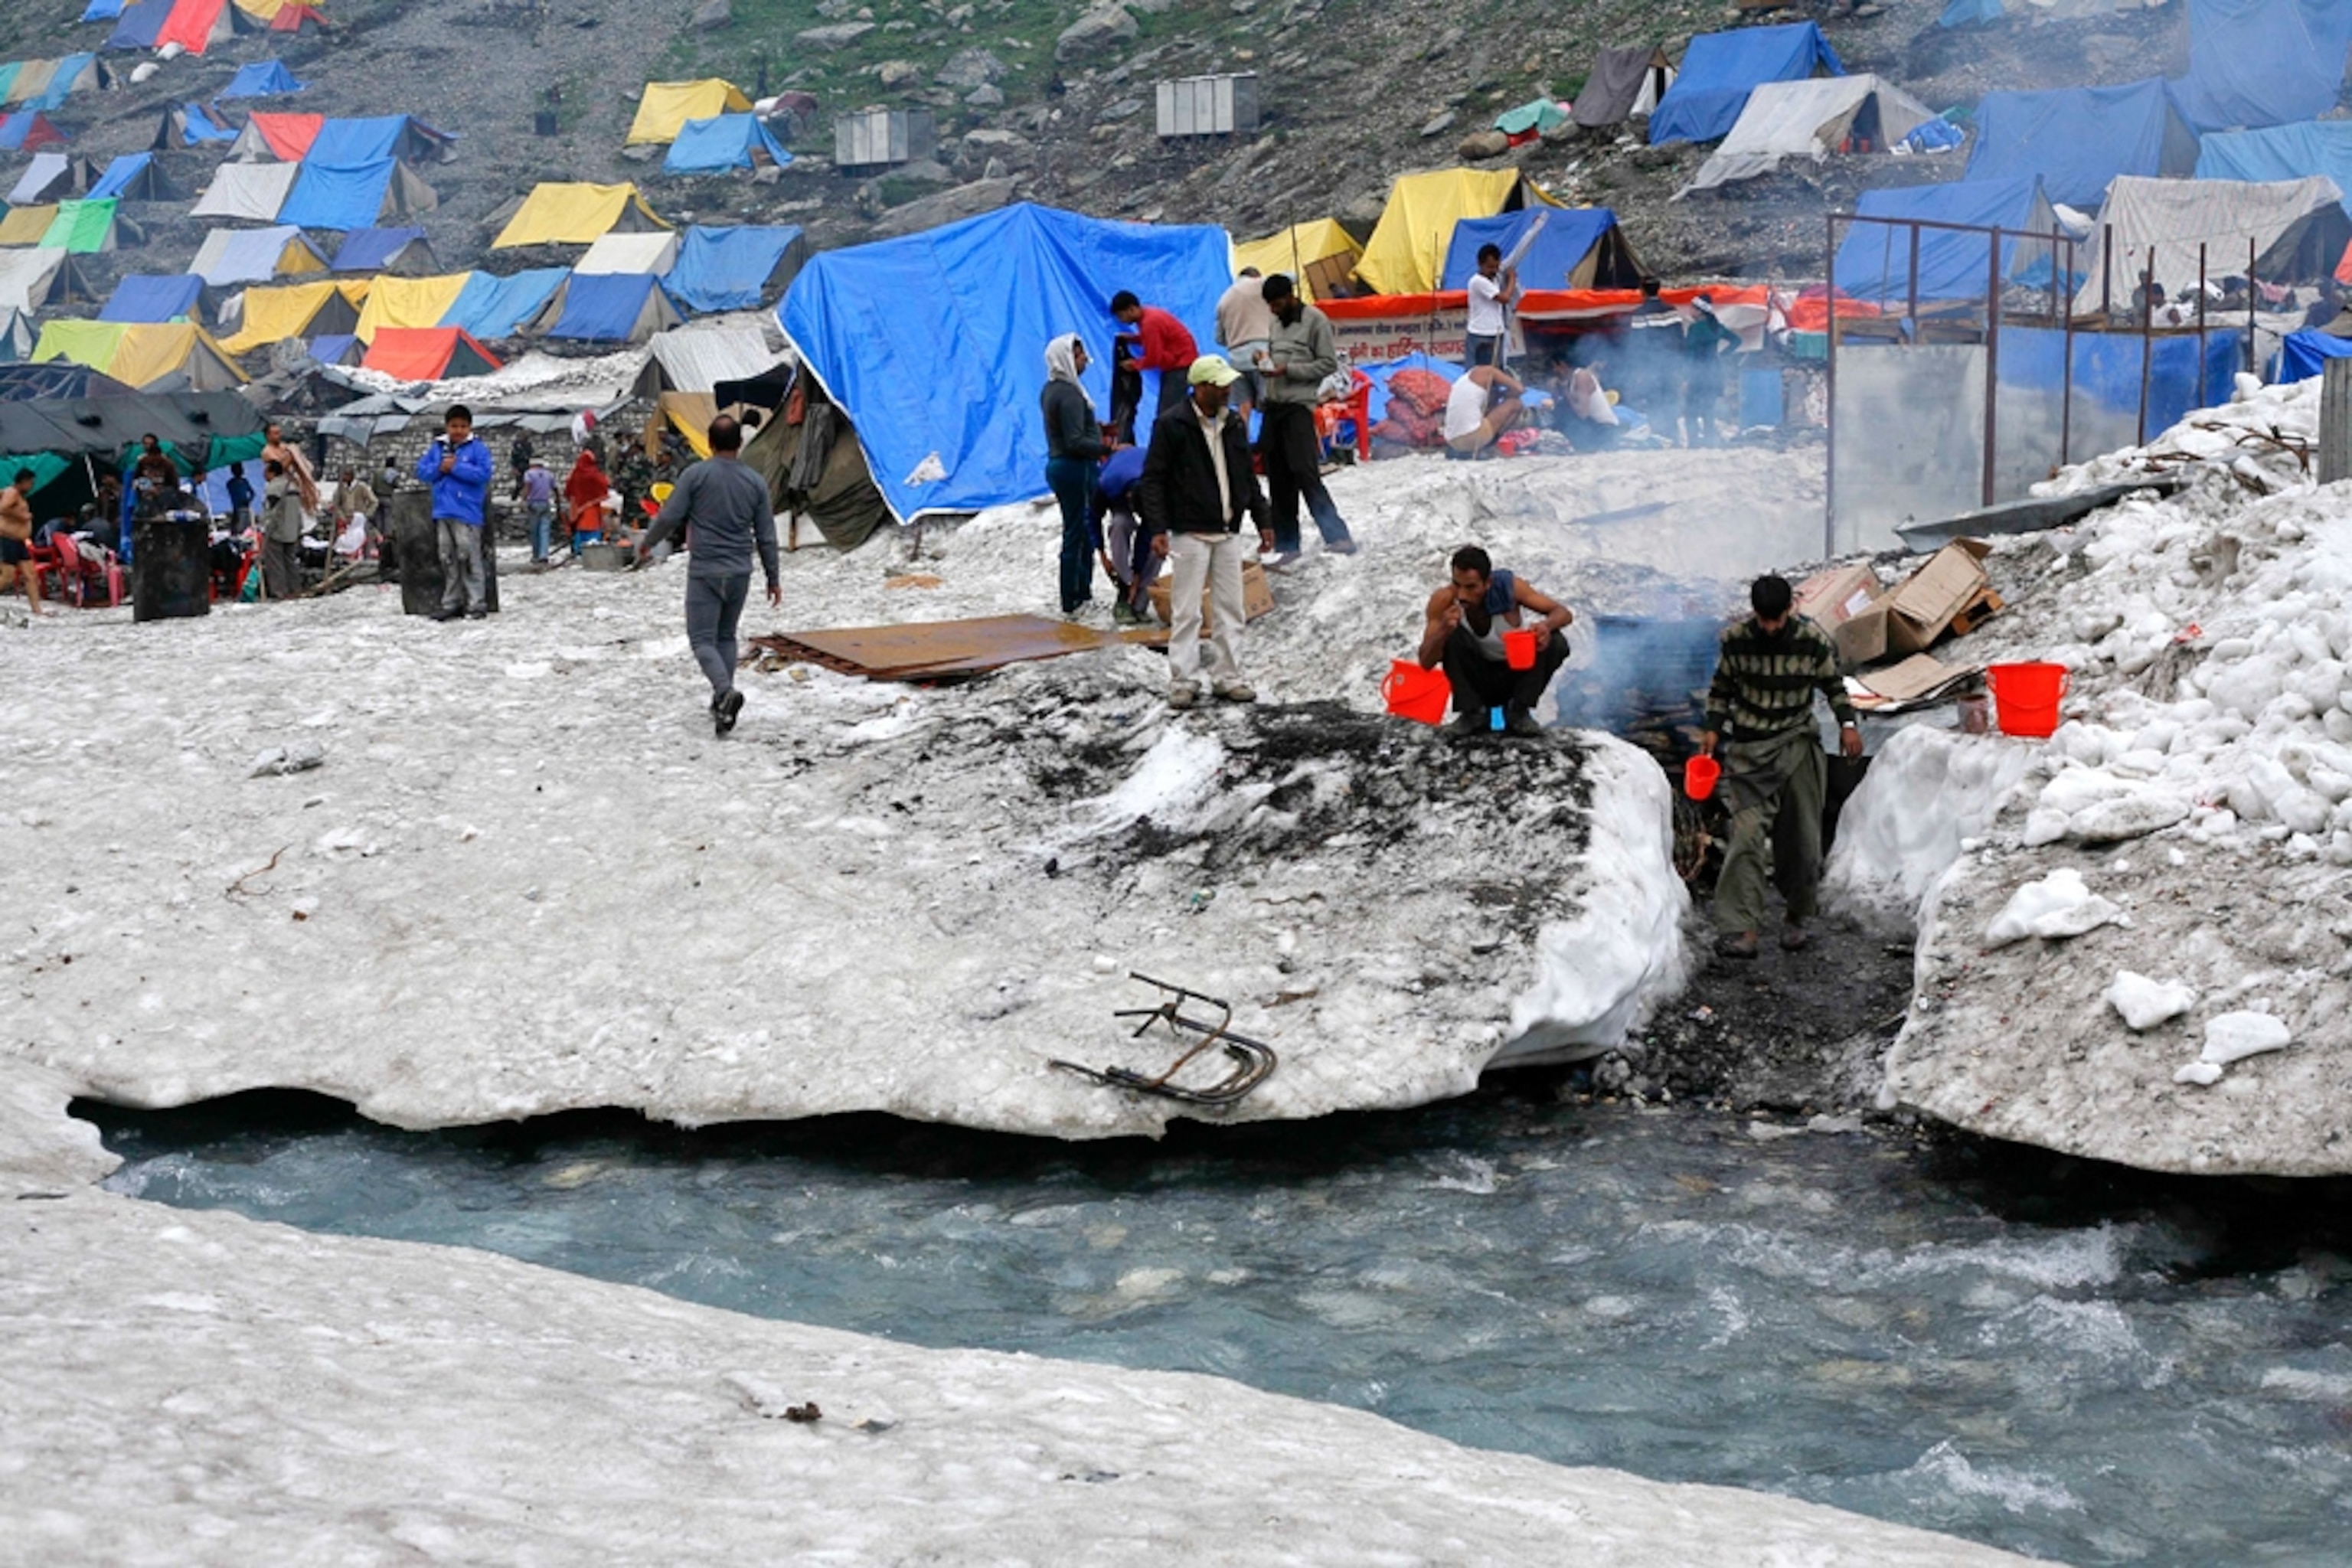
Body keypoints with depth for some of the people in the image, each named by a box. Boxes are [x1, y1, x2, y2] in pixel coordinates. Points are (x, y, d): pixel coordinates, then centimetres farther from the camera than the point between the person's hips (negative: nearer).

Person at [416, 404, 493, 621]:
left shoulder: (477, 448, -2)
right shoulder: (437, 448, 13)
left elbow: (483, 473, -13)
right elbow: (421, 471, 11)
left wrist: (455, 467, -14)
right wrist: (439, 468, -7)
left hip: (467, 513, -6)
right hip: (443, 512, 6)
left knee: (468, 558, -8)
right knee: (447, 559, 10)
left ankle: (477, 603, -3)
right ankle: (451, 603, 17)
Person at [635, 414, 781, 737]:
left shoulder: (695, 475, -8)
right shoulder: (755, 482, 3)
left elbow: (669, 517, -7)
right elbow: (766, 537, 6)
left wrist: (647, 544, 12)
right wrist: (773, 578, 16)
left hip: (704, 572, -4)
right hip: (740, 573, 4)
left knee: (703, 639, -4)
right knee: (726, 636, 18)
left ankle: (725, 691, -28)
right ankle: (722, 702, 16)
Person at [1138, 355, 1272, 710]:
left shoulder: (1233, 424, 11)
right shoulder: (1172, 425, -9)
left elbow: (1248, 477, 19)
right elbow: (1152, 480, -9)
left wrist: (1262, 520, 17)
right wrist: (1158, 528, -17)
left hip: (1228, 533, 6)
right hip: (1190, 534, -6)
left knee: (1230, 609, 8)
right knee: (1186, 611, -3)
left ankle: (1227, 678, 15)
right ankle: (1183, 681, 2)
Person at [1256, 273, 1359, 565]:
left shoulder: (1315, 320, -6)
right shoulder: (1276, 322, 17)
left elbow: (1329, 364, -9)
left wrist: (1288, 370, -15)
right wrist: (1265, 361, 4)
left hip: (1299, 406, -7)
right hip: (1273, 406, 7)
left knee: (1305, 473, -17)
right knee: (1278, 479, 6)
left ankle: (1337, 536, -18)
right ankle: (1286, 545, 11)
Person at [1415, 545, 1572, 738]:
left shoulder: (1508, 587, -22)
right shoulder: (1443, 600, -22)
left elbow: (1564, 613, -16)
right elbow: (1426, 663, -22)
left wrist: (1547, 626, -41)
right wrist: (1442, 631, -43)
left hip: (1515, 675, 1)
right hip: (1475, 682, -1)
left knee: (1556, 644, -25)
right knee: (1453, 636, -28)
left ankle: (1518, 713, -7)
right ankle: (1472, 713, -12)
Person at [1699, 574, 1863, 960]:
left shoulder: (1815, 642, -6)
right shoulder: (1735, 639, -5)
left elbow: (1833, 686, 8)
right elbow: (1721, 687, 10)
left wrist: (1847, 724, -6)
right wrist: (1714, 729, -1)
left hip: (1798, 743, 1)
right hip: (1748, 747, -1)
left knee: (1802, 840, 3)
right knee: (1747, 834, -15)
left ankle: (1797, 920, 23)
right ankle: (1739, 929, -19)